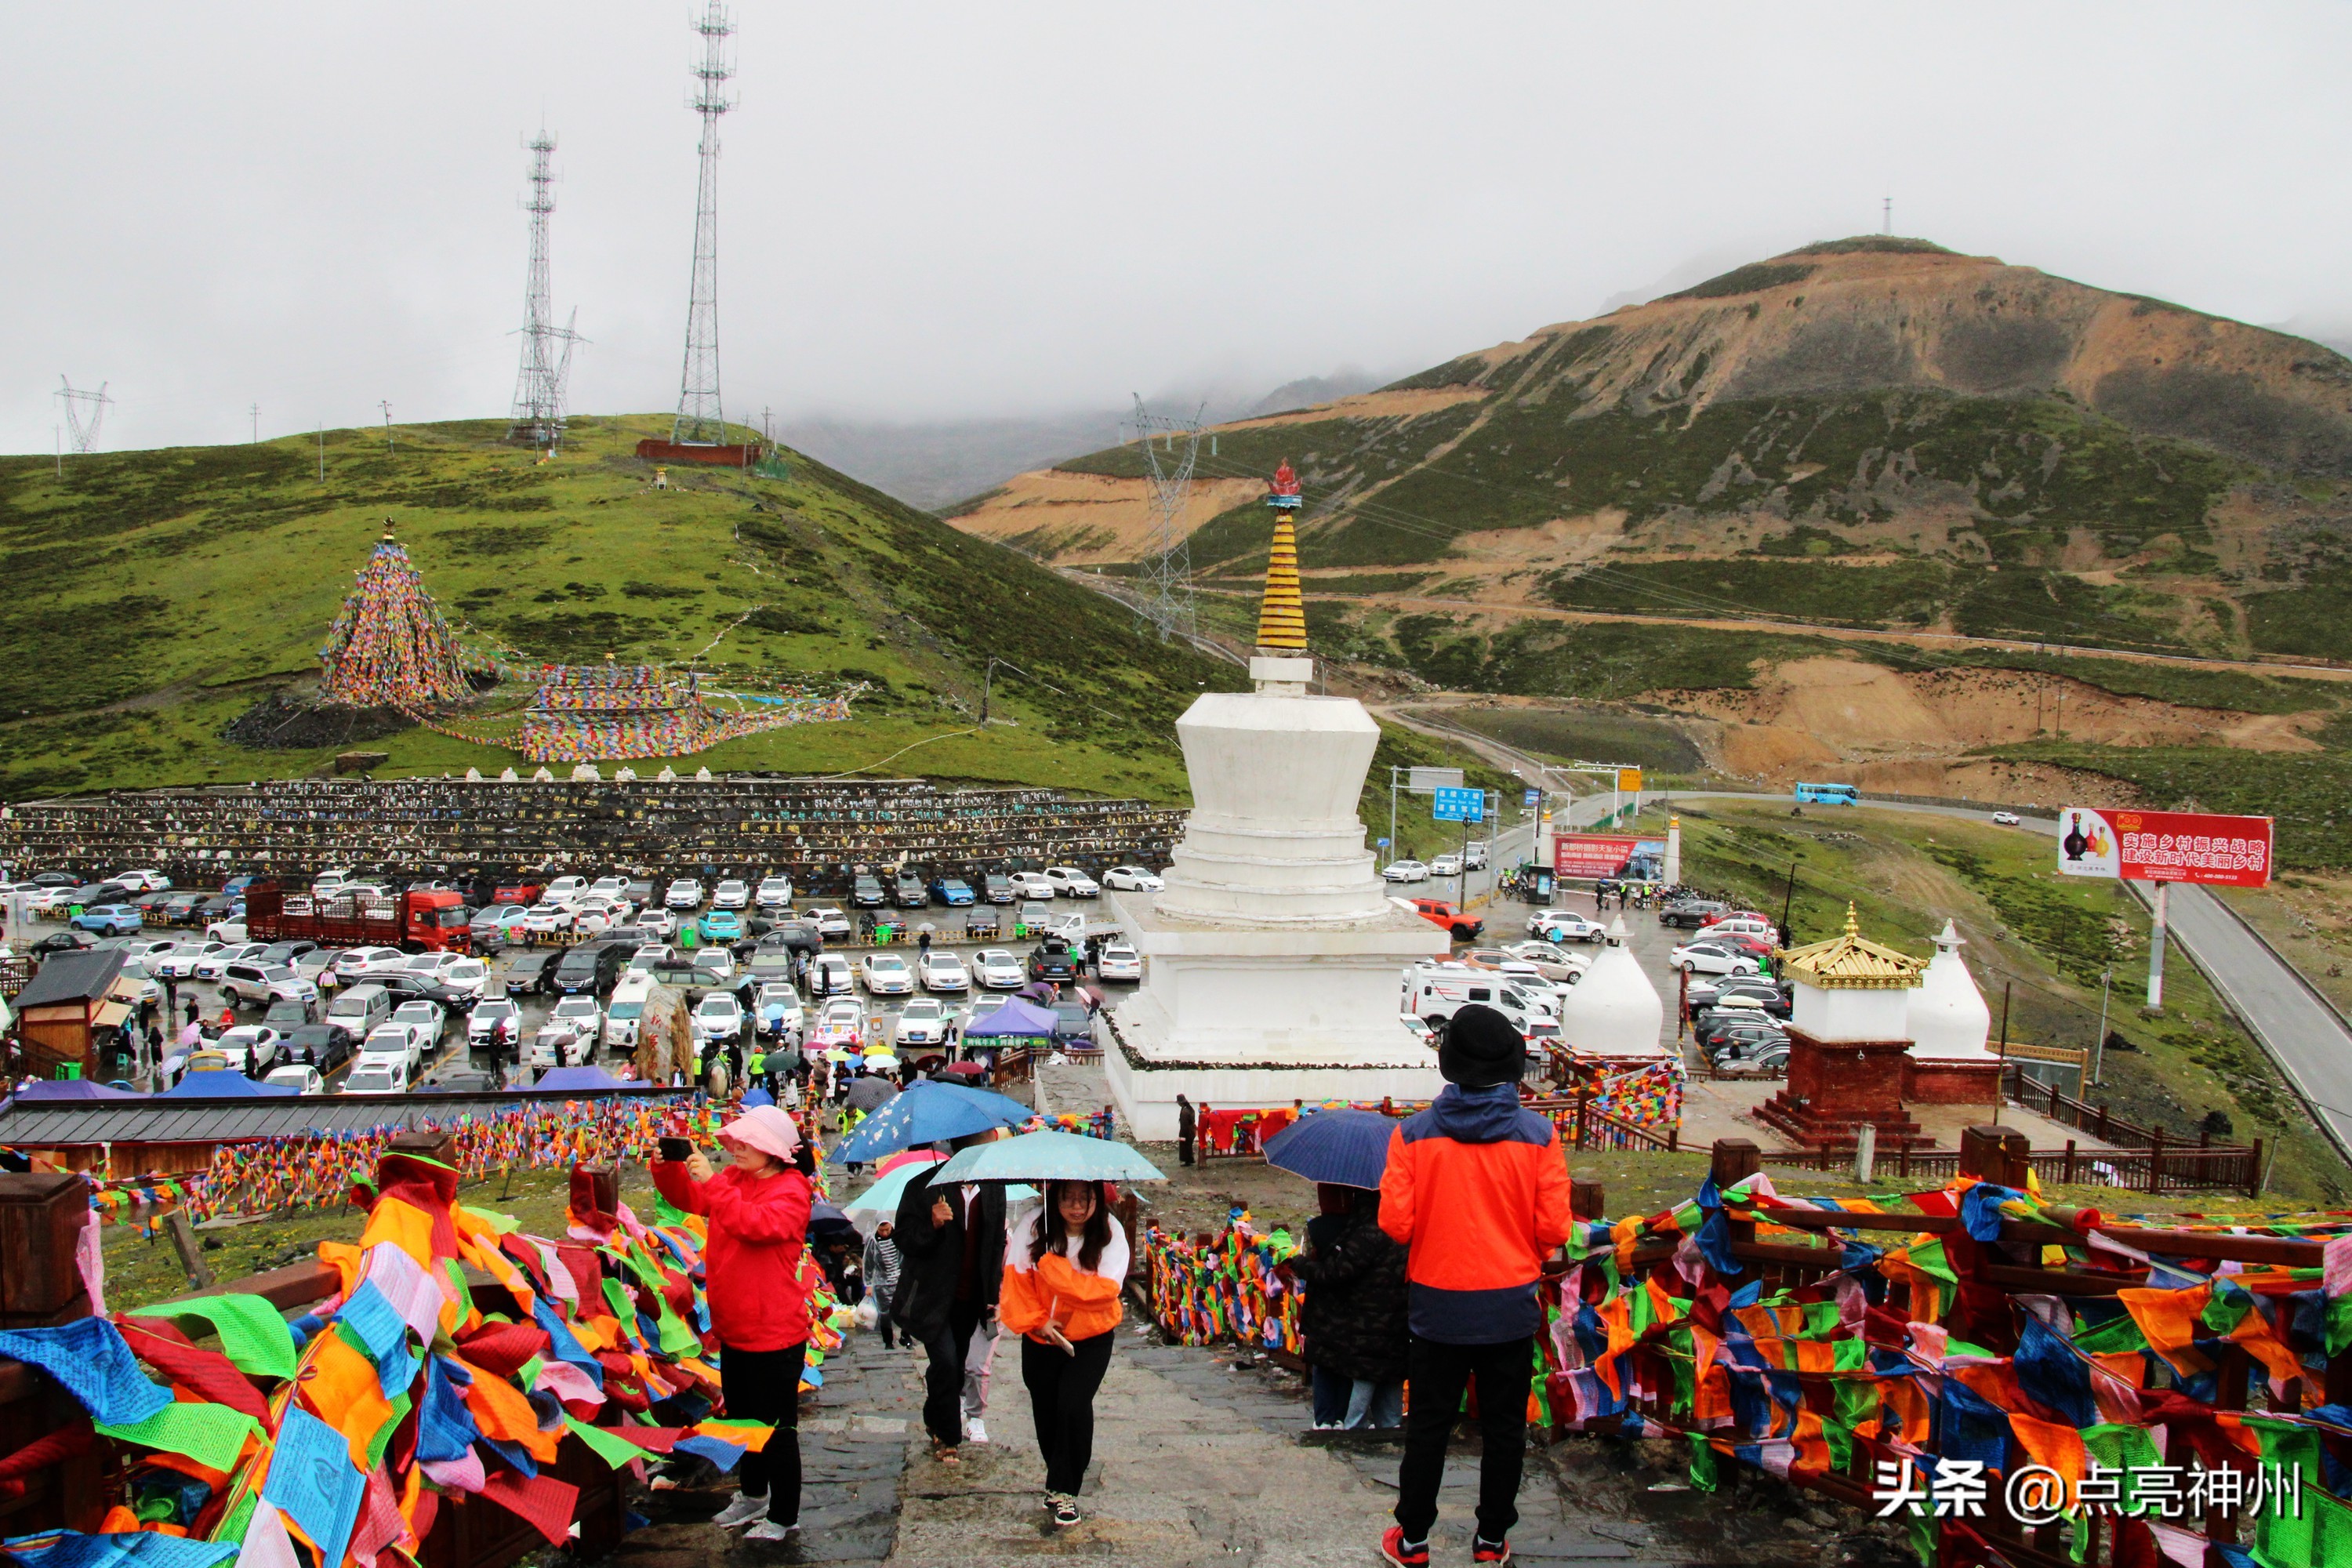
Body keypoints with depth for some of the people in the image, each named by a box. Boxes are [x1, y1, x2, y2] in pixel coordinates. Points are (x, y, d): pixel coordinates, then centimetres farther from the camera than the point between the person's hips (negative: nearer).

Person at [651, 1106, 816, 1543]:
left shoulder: (791, 1191, -17)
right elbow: (687, 1197, 13)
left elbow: (756, 1224, -34)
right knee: (742, 1418, 23)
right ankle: (753, 1494, 42)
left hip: (774, 1333, -8)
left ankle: (784, 1516, 14)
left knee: (776, 1426, 1)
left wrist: (712, 1181, -33)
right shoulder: (734, 1179, 5)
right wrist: (667, 1168, -7)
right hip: (733, 1329, 9)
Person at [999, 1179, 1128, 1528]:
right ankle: (1059, 1480, 36)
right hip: (1041, 1340, 2)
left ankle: (1064, 1490, -4)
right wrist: (1037, 1321, -15)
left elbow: (1105, 1289, -21)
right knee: (1045, 1411, 11)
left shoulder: (1110, 1233, -13)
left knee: (1073, 1405, -19)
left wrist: (1052, 1266, -26)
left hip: (1091, 1341, -2)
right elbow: (1017, 1278, -6)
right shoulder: (1033, 1225, -10)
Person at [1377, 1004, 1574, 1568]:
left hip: (1437, 1306, 0)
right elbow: (1554, 1229, -9)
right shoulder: (1538, 1136, -8)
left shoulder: (1413, 1134, -9)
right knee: (1505, 1427, 15)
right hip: (1511, 1308, 0)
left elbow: (1395, 1223, -11)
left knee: (1427, 1425, 13)